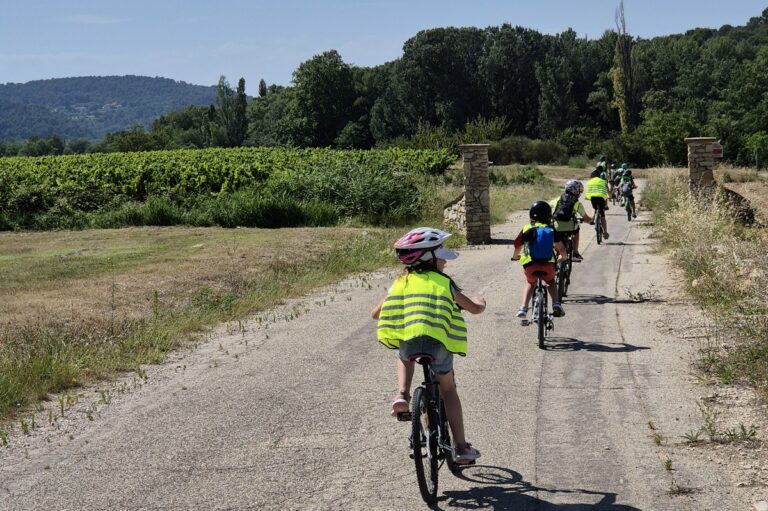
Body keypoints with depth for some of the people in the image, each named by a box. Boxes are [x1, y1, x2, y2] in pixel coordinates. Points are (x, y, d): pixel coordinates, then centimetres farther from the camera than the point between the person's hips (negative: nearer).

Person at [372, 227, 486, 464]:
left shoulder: (401, 282, 18)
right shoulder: (445, 283, 13)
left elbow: (375, 314, 25)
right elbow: (476, 309, 24)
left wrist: (395, 312, 46)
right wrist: (480, 301, 48)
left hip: (407, 341, 1)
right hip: (438, 342, -1)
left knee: (405, 356, 38)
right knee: (448, 389, 20)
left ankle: (402, 394, 11)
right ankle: (461, 448, 19)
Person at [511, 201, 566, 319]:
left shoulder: (527, 229, 9)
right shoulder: (552, 230, 12)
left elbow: (517, 247, 14)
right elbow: (561, 249, 18)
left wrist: (515, 257, 36)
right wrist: (563, 257, 41)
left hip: (530, 265, 0)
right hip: (548, 265, 0)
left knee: (530, 283, 30)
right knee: (551, 282, 31)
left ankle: (523, 308, 14)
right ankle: (556, 304, 8)